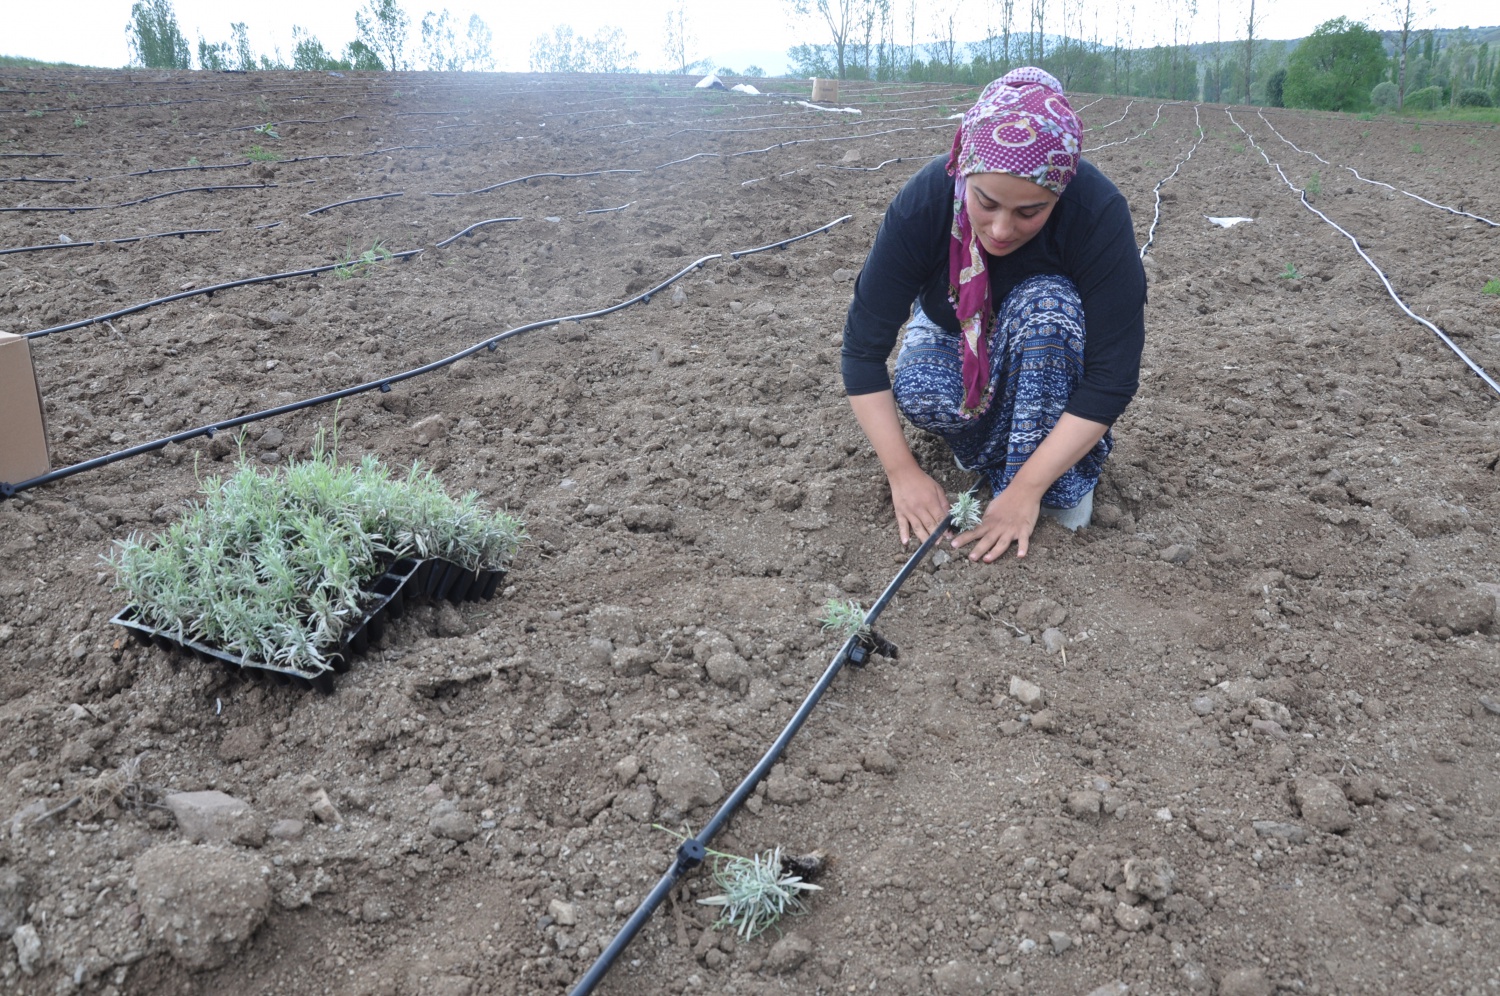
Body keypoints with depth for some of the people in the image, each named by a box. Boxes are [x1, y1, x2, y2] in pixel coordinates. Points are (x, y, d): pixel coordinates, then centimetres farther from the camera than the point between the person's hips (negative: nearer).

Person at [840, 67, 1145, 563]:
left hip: (1055, 345, -1)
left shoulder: (1099, 212, -33)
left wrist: (1027, 487, -36)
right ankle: (995, 435, -2)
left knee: (1045, 304, -35)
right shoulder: (922, 203, -30)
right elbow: (863, 348, -25)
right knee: (921, 391, -32)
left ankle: (1060, 482, -23)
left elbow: (1113, 377, -32)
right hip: (954, 333, 2)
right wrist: (902, 471, -30)